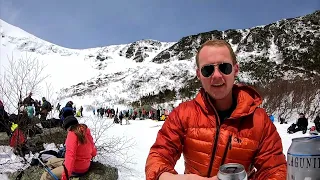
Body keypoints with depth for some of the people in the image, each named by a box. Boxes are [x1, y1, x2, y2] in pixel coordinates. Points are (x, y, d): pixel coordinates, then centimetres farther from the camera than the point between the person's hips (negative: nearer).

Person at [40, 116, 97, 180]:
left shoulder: (72, 134, -19)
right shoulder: (86, 131, 2)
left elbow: (70, 156, -30)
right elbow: (93, 152, 10)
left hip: (76, 169, -9)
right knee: (50, 161, 22)